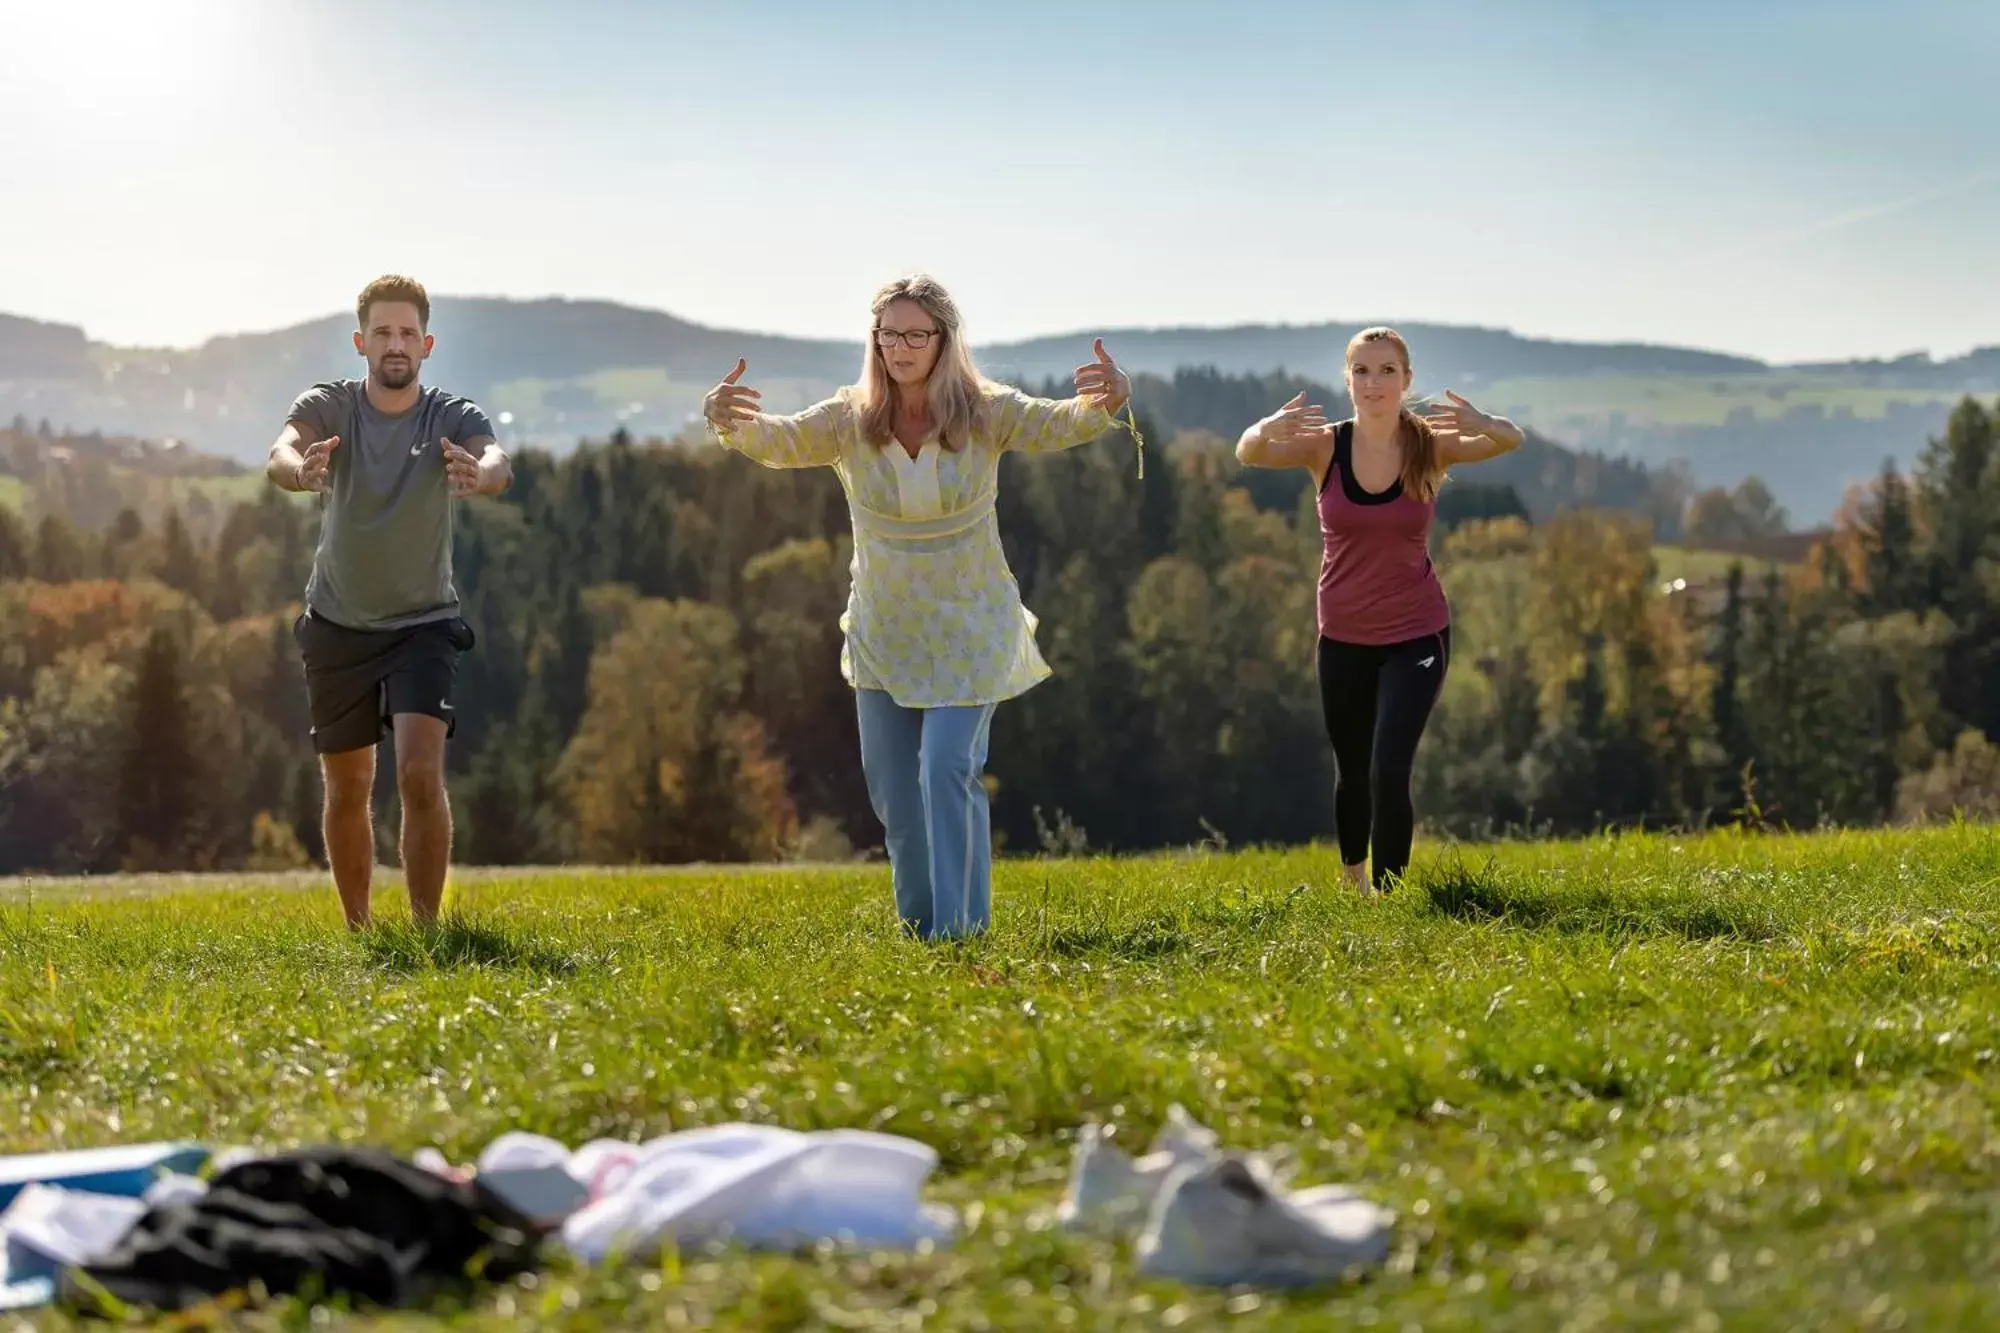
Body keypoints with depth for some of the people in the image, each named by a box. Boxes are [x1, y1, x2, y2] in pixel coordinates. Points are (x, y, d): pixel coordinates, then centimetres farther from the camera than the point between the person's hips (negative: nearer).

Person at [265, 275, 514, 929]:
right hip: (337, 625, 2)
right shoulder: (329, 406, -9)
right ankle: (358, 933, 26)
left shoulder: (453, 417, -12)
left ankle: (424, 929, -11)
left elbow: (499, 464, -34)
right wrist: (301, 469, -55)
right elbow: (280, 454, -30)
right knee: (347, 789, 10)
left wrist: (480, 474, -59)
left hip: (422, 623, -2)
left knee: (421, 776, -18)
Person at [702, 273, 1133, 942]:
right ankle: (918, 926, 26)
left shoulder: (985, 414, -12)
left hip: (968, 629, -3)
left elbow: (1061, 426, -25)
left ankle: (960, 931, -10)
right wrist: (731, 422, -46)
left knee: (949, 769, -16)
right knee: (891, 787, 8)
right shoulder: (849, 421, -9)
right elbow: (777, 441, -23)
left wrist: (1104, 404, -48)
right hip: (885, 631, 3)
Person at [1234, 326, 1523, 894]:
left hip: (1416, 635, -2)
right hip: (1343, 638, 2)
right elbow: (1248, 454, -25)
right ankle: (1353, 881, 43)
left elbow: (1510, 441, -26)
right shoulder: (1324, 446, -9)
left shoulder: (1429, 445, -11)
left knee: (1389, 773, -17)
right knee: (1352, 773, 18)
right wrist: (1267, 430, -49)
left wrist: (1482, 423, -50)